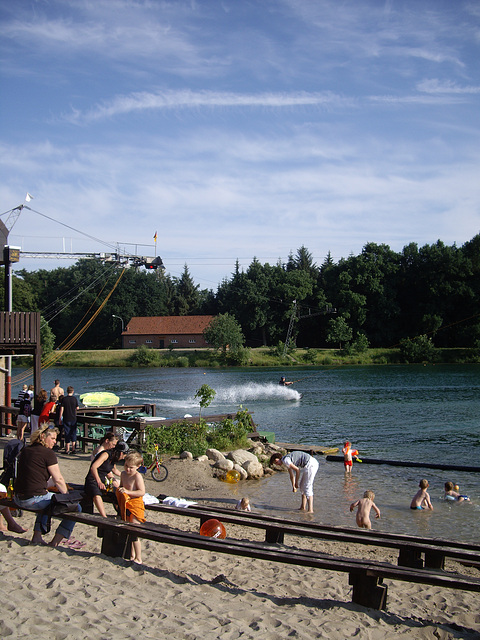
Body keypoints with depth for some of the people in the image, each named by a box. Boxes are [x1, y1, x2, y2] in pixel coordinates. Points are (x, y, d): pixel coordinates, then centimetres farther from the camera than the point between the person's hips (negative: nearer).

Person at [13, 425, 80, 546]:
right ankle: (55, 542, -1)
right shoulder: (48, 453, -9)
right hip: (35, 499, -9)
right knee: (76, 507, -1)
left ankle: (37, 536, 27)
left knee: (47, 501, 39)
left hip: (18, 499, 9)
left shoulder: (25, 450, 13)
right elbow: (58, 480, -8)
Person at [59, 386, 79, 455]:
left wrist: (60, 418, -1)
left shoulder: (64, 399, -6)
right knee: (73, 433, 10)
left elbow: (61, 409, -7)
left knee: (67, 434, 4)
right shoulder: (74, 398, -4)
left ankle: (67, 450, 6)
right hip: (73, 418, 1)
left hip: (66, 419, -1)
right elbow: (77, 408, 3)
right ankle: (73, 449, 11)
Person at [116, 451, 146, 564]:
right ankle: (132, 555, 30)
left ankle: (138, 559, -3)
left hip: (135, 505, -8)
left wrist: (128, 492, -27)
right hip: (126, 506, 8)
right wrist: (119, 490, 5)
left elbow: (142, 492, -21)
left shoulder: (137, 476, -15)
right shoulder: (123, 474, 9)